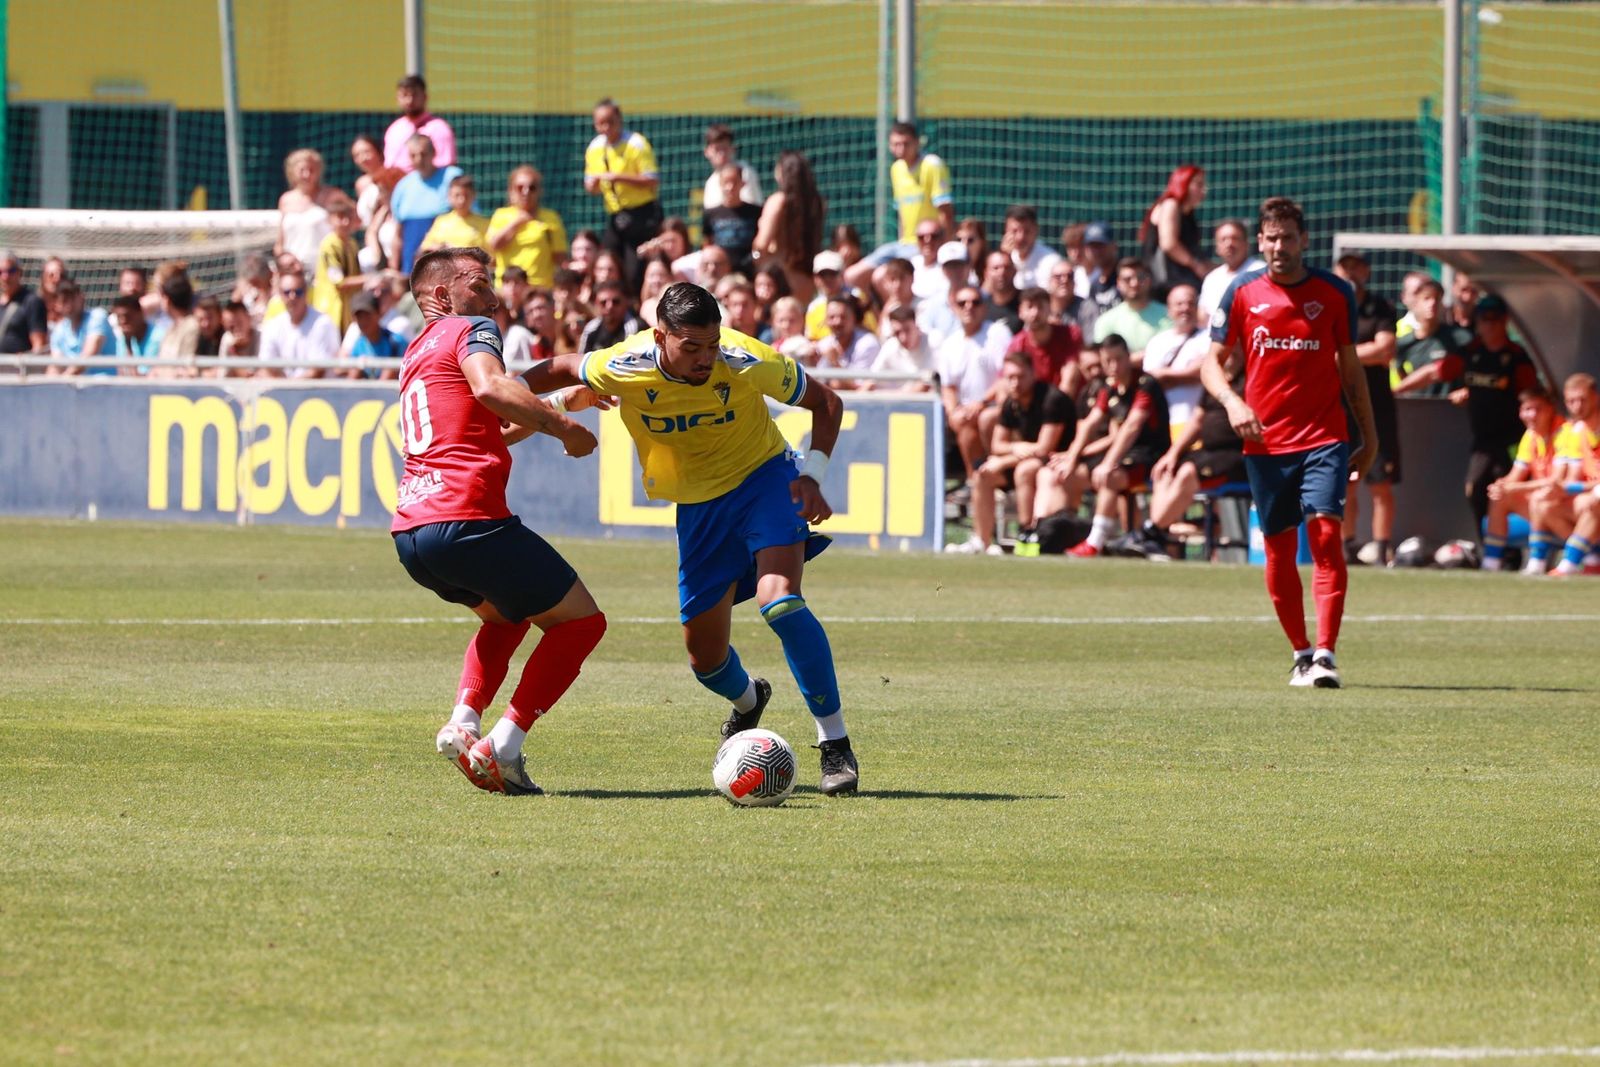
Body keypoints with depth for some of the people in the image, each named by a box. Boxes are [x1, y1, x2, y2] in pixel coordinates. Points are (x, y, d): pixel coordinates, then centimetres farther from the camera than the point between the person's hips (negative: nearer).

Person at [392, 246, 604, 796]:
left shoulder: (417, 353, 28)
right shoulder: (471, 331, 1)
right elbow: (490, 388, -22)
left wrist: (560, 403, 37)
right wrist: (562, 426, -13)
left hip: (409, 533, 9)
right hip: (465, 520, -9)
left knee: (506, 613, 33)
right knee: (581, 620, 5)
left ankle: (463, 723, 11)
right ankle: (501, 748, -6)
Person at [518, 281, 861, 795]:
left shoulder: (750, 364, -27)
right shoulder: (624, 368, -23)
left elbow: (826, 402, -11)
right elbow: (561, 371, -1)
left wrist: (813, 475, -23)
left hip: (763, 476, -3)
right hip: (696, 505, 3)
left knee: (779, 599, -29)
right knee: (705, 656, 6)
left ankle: (836, 746, -21)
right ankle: (747, 700, 46)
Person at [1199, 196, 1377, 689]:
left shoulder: (1334, 293, 3)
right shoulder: (1242, 292, 3)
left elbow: (1350, 368, 12)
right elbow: (1212, 362, 6)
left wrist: (1369, 438, 13)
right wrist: (1231, 401, -14)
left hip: (1324, 437, -1)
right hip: (1264, 441, 1)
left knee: (1325, 533, -16)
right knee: (1279, 550, 6)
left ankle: (1325, 654, -20)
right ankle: (1300, 653, 20)